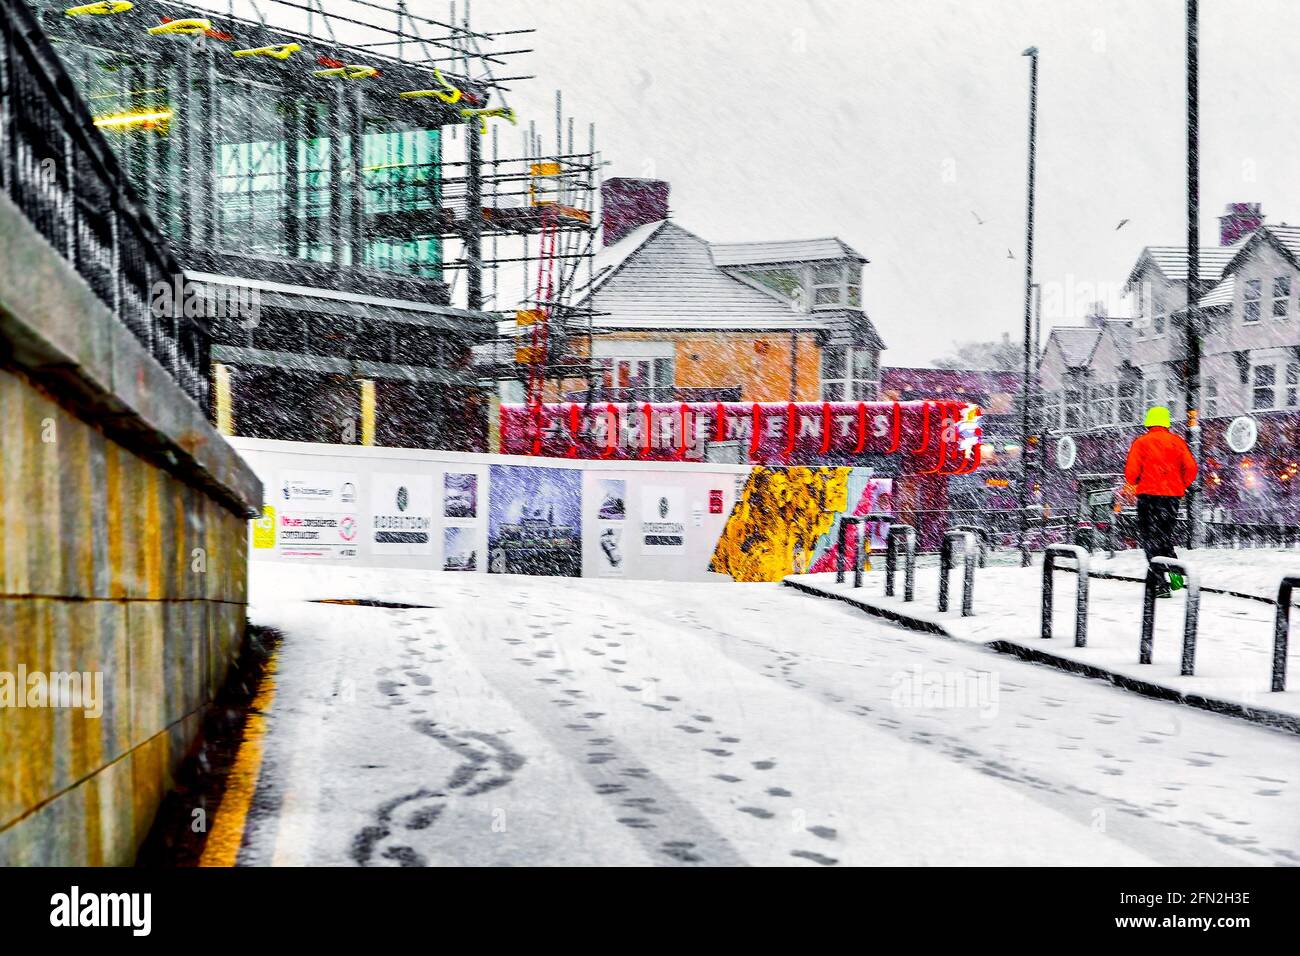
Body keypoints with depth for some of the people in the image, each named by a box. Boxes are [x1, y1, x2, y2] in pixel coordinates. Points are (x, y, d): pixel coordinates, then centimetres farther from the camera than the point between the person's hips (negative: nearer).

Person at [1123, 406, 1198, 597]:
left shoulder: (1141, 442, -4)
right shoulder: (1177, 441, 5)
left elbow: (1131, 472, -9)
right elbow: (1191, 468, -3)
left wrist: (1136, 483, 13)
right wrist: (1181, 486, 13)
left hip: (1148, 495, -3)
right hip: (1172, 496, 4)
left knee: (1150, 540, 1)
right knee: (1165, 536, 20)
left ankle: (1160, 583, -8)